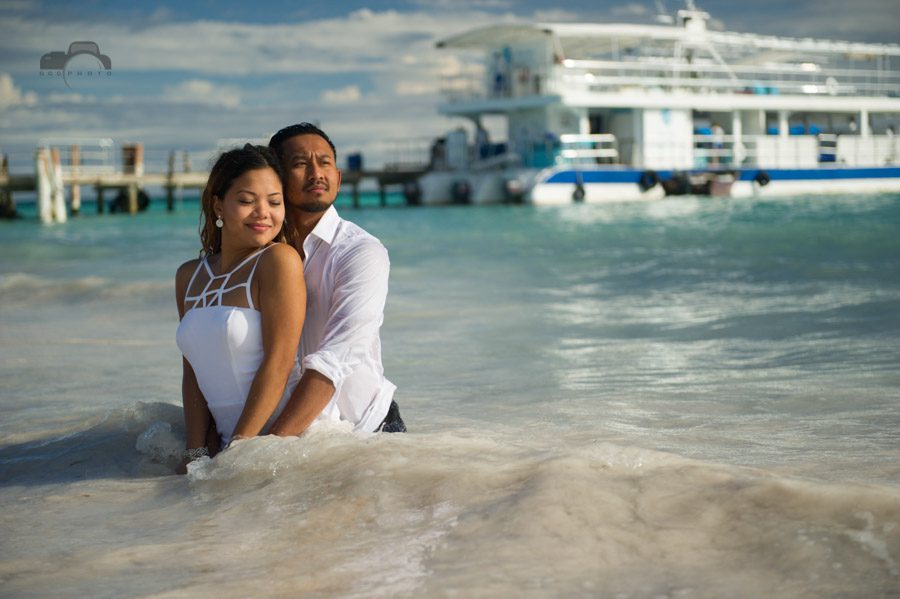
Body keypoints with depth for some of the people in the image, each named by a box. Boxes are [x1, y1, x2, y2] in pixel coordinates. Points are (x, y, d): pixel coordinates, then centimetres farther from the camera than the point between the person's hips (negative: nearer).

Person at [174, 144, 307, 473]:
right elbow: (193, 371, 11)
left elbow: (279, 363, -13)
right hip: (229, 440, 6)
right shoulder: (189, 276, 13)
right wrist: (197, 451, -1)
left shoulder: (279, 260, -7)